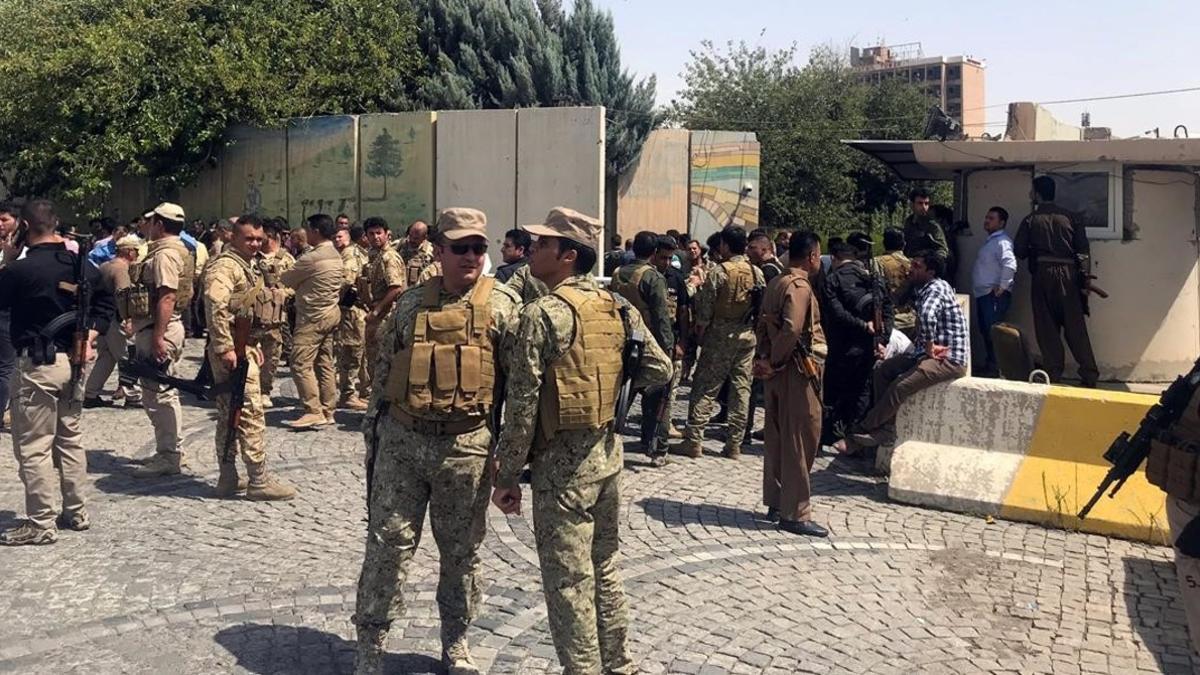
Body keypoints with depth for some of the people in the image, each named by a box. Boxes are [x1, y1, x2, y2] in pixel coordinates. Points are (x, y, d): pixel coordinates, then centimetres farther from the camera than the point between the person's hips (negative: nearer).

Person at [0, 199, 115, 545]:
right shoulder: (82, 265, 5)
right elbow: (105, 303, 14)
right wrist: (89, 337, 7)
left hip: (38, 363, -7)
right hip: (72, 360, 7)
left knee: (34, 446, 0)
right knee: (70, 438, 17)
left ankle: (41, 524, 3)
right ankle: (77, 513, 24)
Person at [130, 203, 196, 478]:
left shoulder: (165, 254, -17)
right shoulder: (168, 250, 17)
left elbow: (167, 297, -25)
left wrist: (158, 337, -27)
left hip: (158, 329, -11)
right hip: (155, 329, 11)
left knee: (157, 394, -6)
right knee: (164, 393, 16)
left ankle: (168, 456, -1)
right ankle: (171, 452, 25)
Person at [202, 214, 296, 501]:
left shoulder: (248, 266, 20)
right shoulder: (224, 266, -13)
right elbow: (216, 307, -27)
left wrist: (253, 346, 25)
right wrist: (225, 347, -30)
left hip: (244, 347, 11)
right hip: (231, 350, -11)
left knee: (229, 415, 13)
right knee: (251, 413, -9)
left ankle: (228, 479, 20)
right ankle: (259, 481, -5)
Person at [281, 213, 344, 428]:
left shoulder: (312, 258, -18)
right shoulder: (335, 255, 10)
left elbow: (287, 279, -7)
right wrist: (300, 286, 11)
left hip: (313, 317, -9)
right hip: (331, 313, 9)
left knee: (301, 364, -7)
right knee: (325, 364, 11)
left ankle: (314, 412, -10)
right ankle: (327, 411, 15)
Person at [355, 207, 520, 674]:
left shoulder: (502, 304, -2)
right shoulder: (410, 303, 6)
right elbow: (384, 370, 12)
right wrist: (372, 433, 11)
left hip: (466, 447, -2)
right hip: (401, 441, 2)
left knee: (461, 550, 12)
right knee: (387, 544, 5)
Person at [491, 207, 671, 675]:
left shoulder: (542, 314, -16)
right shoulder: (619, 308, 4)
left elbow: (522, 405, -16)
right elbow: (660, 370, 6)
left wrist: (506, 475, -9)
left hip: (562, 461, -7)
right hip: (608, 452, 7)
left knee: (568, 580, 4)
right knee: (604, 567, 20)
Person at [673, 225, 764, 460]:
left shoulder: (719, 272, -11)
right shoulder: (757, 273, 3)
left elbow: (705, 310, -11)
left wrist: (699, 333, 1)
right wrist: (752, 325, 14)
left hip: (721, 335, -4)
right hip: (748, 335, 4)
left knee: (704, 388, 2)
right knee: (741, 388, 7)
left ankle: (693, 441, 1)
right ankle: (734, 444, 10)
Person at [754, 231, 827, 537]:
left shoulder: (776, 283, 11)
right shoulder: (800, 287, -16)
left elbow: (763, 324, 14)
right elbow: (792, 330, -27)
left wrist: (765, 358, 9)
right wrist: (776, 362, -16)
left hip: (776, 370, 9)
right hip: (797, 370, -9)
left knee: (776, 437, 15)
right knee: (800, 441, -2)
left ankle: (776, 503, 25)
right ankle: (795, 514, 4)